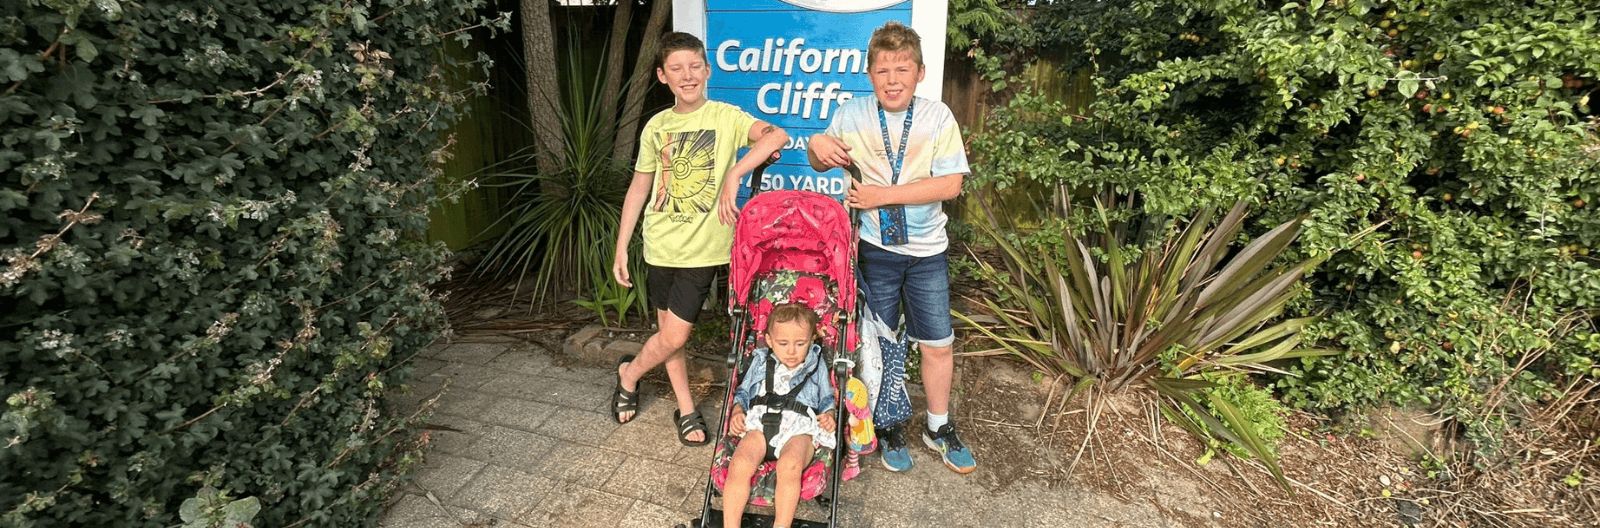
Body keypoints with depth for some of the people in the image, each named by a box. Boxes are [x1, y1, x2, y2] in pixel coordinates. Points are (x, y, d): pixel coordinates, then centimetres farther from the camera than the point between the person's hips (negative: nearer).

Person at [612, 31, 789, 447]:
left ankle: (629, 373, 29)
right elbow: (639, 188, 11)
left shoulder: (726, 117, -7)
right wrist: (621, 248, 10)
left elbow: (777, 135, -24)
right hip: (660, 245, 4)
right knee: (668, 333, 11)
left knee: (674, 336, -1)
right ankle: (686, 410, 31)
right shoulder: (656, 126, 6)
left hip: (702, 248, -4)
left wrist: (733, 175, -33)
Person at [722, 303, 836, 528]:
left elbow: (826, 399, 23)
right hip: (760, 422, 2)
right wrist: (737, 411, 7)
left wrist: (828, 416, 1)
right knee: (739, 464, -29)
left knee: (790, 465, -36)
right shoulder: (761, 361, 24)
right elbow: (743, 392, 27)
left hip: (800, 428, -2)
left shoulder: (816, 366, 22)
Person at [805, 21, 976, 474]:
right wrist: (817, 146, -14)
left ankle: (939, 427, 30)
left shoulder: (937, 117, -7)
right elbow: (822, 165, 11)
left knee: (938, 344, 8)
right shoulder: (852, 115, -3)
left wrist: (883, 194, -21)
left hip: (926, 251, 0)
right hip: (875, 249, 0)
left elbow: (950, 184, -15)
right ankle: (891, 428, 32)